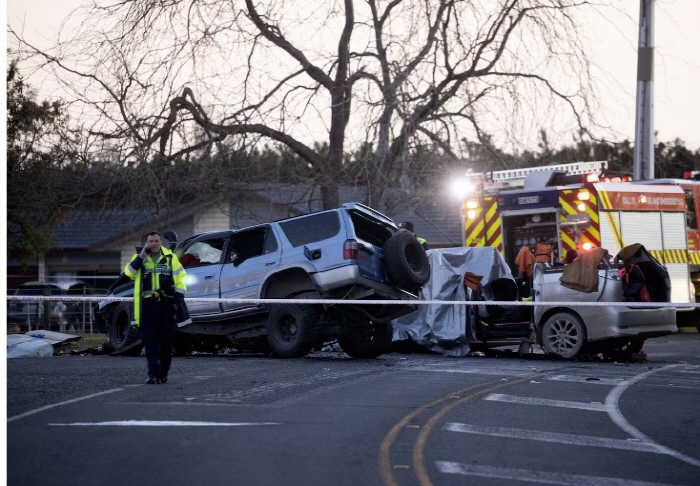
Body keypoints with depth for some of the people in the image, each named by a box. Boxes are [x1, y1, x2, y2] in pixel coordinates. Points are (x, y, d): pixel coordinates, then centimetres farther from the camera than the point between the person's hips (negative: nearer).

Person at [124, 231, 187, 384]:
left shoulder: (170, 258, 8)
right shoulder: (139, 258, 8)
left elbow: (180, 278, 9)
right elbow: (129, 273, -8)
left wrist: (178, 299, 0)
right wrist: (142, 255, -12)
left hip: (167, 304, 1)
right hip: (148, 304, -1)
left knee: (167, 339, 4)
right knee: (150, 339, -7)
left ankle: (163, 373, 16)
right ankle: (153, 373, -8)